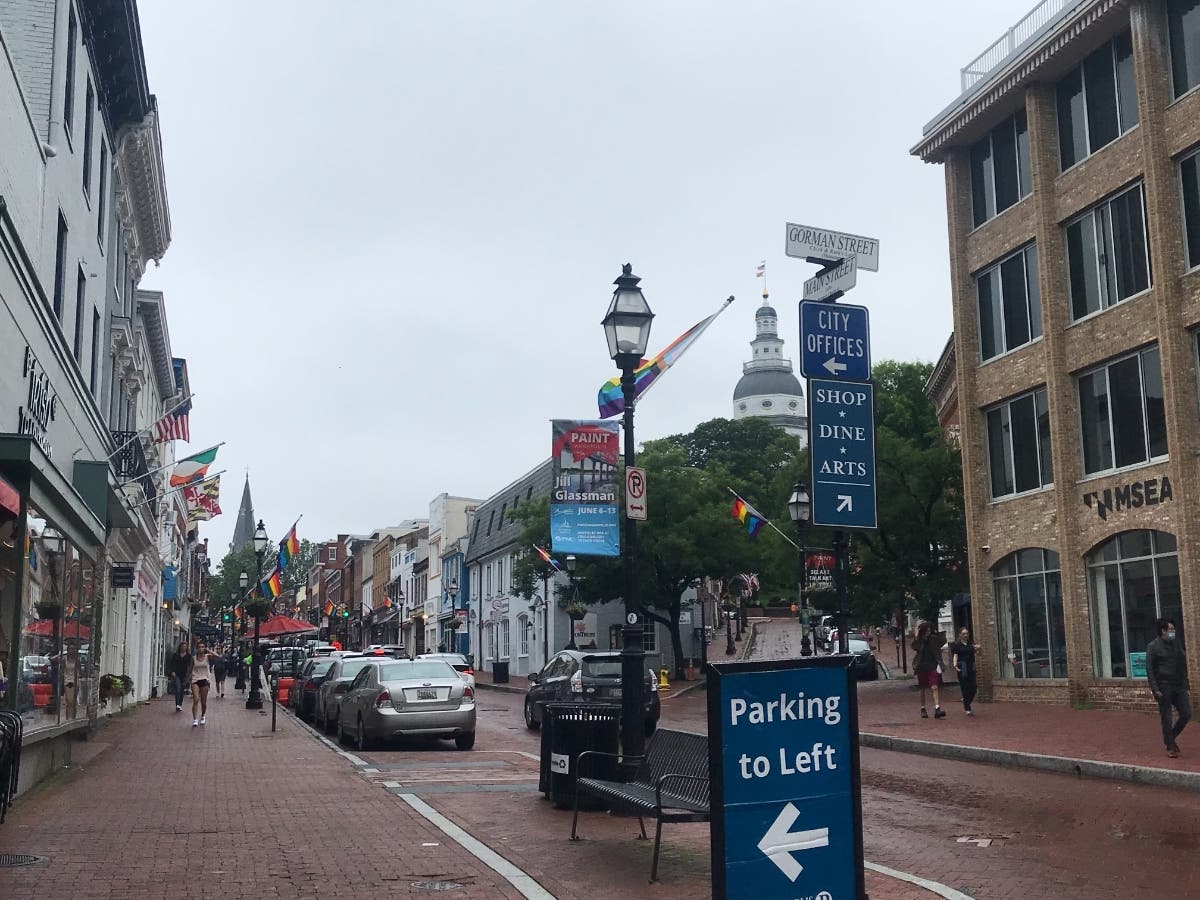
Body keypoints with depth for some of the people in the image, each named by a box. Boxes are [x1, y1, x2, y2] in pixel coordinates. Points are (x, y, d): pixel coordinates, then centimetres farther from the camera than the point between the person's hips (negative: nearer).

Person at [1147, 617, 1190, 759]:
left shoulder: (1176, 644, 12)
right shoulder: (1154, 646, -6)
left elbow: (1183, 666, 19)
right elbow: (1150, 669, -8)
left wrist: (1185, 684, 13)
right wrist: (1155, 689, -15)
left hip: (1179, 686, 6)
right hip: (1164, 687, -6)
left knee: (1186, 714, 2)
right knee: (1167, 718, 0)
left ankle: (1172, 737, 24)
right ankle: (1170, 747, 11)